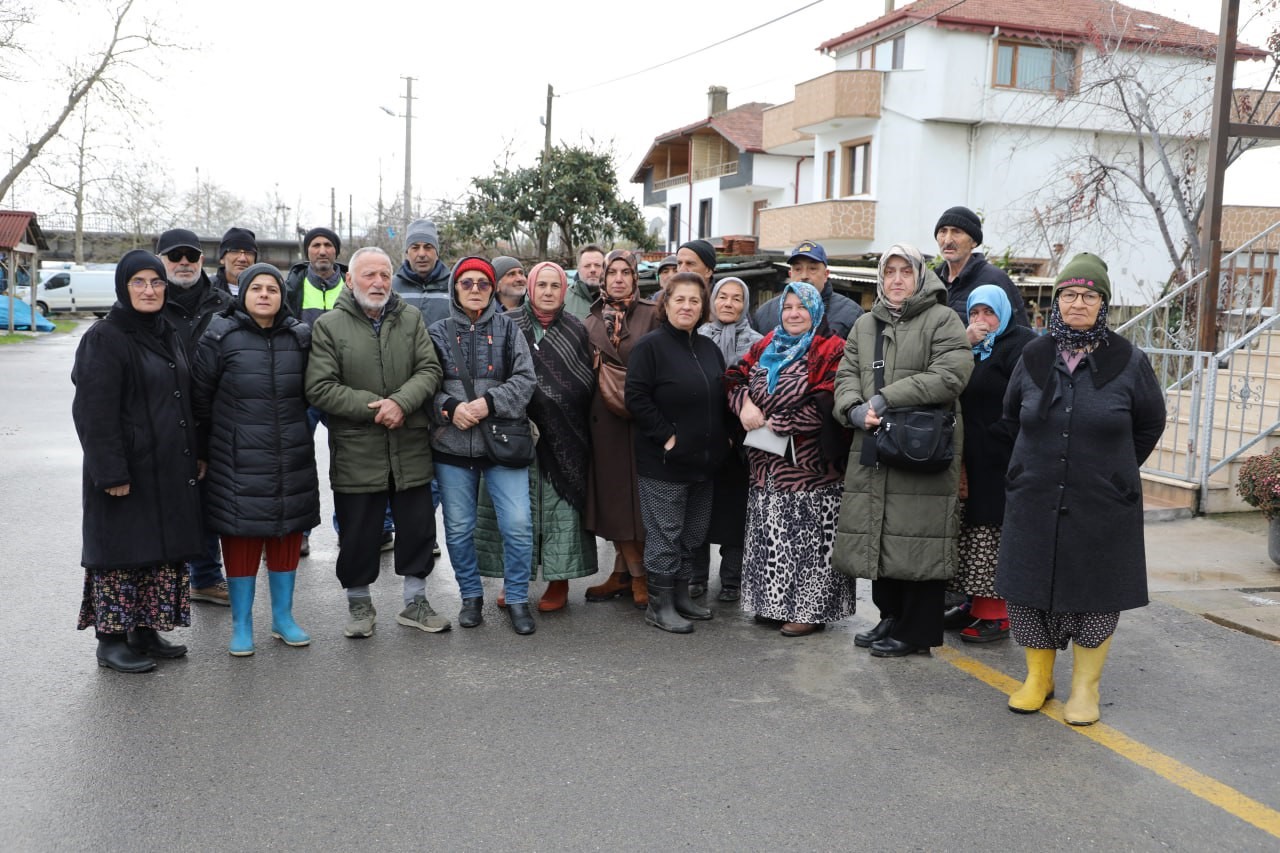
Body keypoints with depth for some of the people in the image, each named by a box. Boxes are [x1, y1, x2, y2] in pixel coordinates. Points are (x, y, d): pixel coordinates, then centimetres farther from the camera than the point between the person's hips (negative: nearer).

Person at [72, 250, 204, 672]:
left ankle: (146, 633, 23)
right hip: (128, 471, -8)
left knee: (164, 550, 11)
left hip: (171, 471, 8)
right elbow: (94, 413, -16)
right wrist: (111, 473, -20)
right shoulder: (104, 338, -11)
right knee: (123, 551, 0)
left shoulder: (167, 335, 13)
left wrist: (196, 456, 15)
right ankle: (112, 641, 12)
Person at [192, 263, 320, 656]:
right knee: (241, 537, 2)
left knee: (288, 535, 10)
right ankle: (241, 624, 16)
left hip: (293, 460, 3)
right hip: (238, 462, -3)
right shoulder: (220, 337, -4)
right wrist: (202, 453, 0)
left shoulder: (300, 337, 5)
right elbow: (199, 398, -1)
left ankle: (283, 617, 25)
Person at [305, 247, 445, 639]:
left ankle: (415, 601, 28)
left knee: (418, 526, 11)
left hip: (410, 448, 3)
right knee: (358, 532, 8)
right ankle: (359, 603, 27)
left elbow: (429, 370, -1)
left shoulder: (410, 318, 6)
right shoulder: (329, 325, -3)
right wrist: (373, 407, -16)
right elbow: (319, 389, -10)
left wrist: (401, 402, -19)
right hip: (356, 450, -3)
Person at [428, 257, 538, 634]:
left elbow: (525, 380, -3)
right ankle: (471, 596, 27)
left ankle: (517, 598, 11)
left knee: (518, 524, -6)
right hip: (452, 445, 1)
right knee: (458, 528, 9)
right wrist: (450, 407, -15)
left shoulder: (508, 329, 5)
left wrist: (489, 402, -16)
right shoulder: (438, 332, 7)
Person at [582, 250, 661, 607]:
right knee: (612, 493, 4)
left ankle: (626, 572, 9)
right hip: (604, 417, 4)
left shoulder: (651, 315, 1)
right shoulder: (591, 321, 12)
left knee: (639, 492, -2)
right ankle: (633, 574, 14)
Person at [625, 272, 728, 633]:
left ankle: (681, 594, 27)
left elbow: (722, 397, 21)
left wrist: (723, 436, 9)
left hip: (704, 460, 7)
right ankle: (659, 604, 9)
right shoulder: (651, 345, -9)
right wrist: (665, 436, -18)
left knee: (693, 532, 14)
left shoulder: (708, 347, 13)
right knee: (665, 532, -2)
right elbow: (636, 398, -15)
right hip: (663, 460, -7)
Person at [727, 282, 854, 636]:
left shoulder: (831, 351, -6)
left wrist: (776, 425, -12)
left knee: (808, 538, -4)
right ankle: (774, 602, 22)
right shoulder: (765, 346, 15)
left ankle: (811, 610, 5)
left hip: (810, 469, -6)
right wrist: (744, 404, -10)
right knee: (770, 535, 11)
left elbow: (823, 407, -15)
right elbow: (736, 377, 11)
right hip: (767, 465, 6)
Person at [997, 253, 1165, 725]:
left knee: (1094, 594, 5)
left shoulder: (1128, 362, -4)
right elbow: (1012, 414, 19)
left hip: (1102, 507, -2)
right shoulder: (1034, 357, 3)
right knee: (1030, 588, 7)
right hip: (1034, 503, 2)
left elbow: (1150, 423, 10)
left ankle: (1085, 686, 21)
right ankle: (1038, 677, 25)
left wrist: (1114, 470, 12)